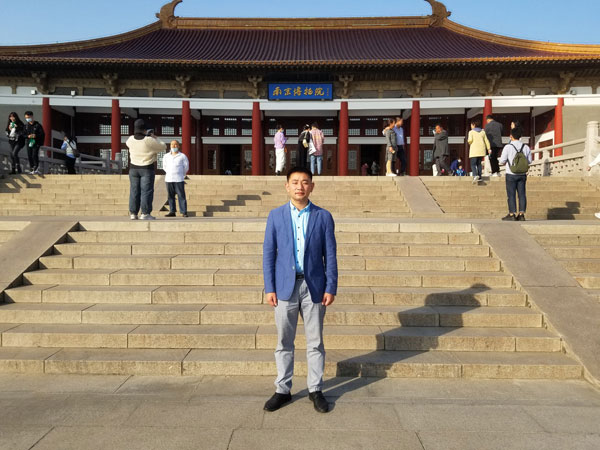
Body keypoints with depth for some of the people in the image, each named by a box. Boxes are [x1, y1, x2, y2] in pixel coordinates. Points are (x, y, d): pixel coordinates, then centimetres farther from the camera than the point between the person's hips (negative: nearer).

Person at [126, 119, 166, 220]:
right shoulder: (149, 140, -15)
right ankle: (145, 213, -3)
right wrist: (155, 137, 7)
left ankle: (133, 213, 11)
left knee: (134, 191, 9)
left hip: (133, 168, 4)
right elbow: (162, 147, -4)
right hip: (147, 168, -4)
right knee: (146, 191, 0)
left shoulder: (131, 139, -2)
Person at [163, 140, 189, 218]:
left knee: (181, 196, -5)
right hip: (169, 179, 4)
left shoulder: (182, 156, 1)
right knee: (170, 196, 5)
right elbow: (164, 167, 24)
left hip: (179, 180, -4)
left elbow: (186, 167, 9)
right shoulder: (166, 156, 11)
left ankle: (184, 212, -3)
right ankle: (172, 212, 11)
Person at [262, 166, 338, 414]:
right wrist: (269, 288, -4)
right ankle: (283, 390, 25)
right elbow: (268, 253, 2)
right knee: (284, 342, 10)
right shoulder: (276, 215, 2)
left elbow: (330, 255, 1)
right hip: (285, 286, 1)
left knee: (315, 342, 10)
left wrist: (331, 288, -5)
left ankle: (315, 390, 26)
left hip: (314, 286, 0)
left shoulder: (323, 217, 0)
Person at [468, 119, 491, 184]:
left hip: (474, 150, -5)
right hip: (482, 150, 5)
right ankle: (479, 177, 11)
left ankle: (475, 175, -27)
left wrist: (469, 142, 8)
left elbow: (470, 140, -15)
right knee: (479, 163, 15)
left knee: (473, 164, -5)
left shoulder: (471, 132, -2)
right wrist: (488, 148, 19)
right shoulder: (483, 132, 13)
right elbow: (486, 141, 13)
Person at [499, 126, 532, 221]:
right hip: (522, 174, 4)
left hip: (511, 174, -4)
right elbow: (529, 161, 8)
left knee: (511, 194, 0)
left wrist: (502, 163, 13)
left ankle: (512, 214, 0)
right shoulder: (526, 147, 3)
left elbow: (502, 161, -9)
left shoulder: (508, 147, -9)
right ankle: (521, 214, 6)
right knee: (522, 194, 6)